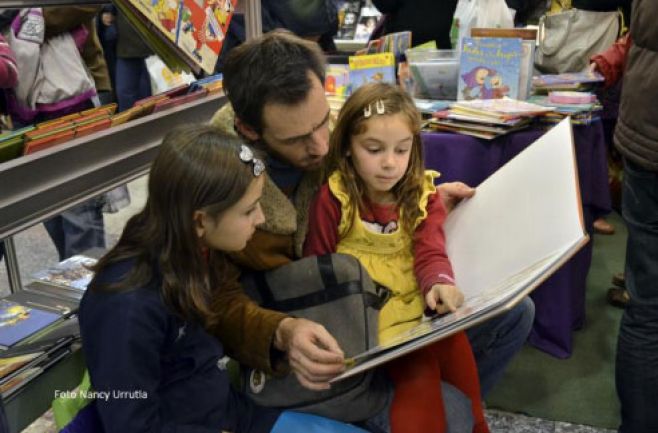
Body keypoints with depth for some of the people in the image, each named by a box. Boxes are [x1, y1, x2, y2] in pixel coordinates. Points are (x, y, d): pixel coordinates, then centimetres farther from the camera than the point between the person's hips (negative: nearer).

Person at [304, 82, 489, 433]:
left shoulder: (422, 193, 4)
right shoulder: (332, 199, -6)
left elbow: (430, 248, -11)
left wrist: (440, 284, -33)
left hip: (420, 303, 4)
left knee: (457, 346, -20)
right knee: (417, 370, -25)